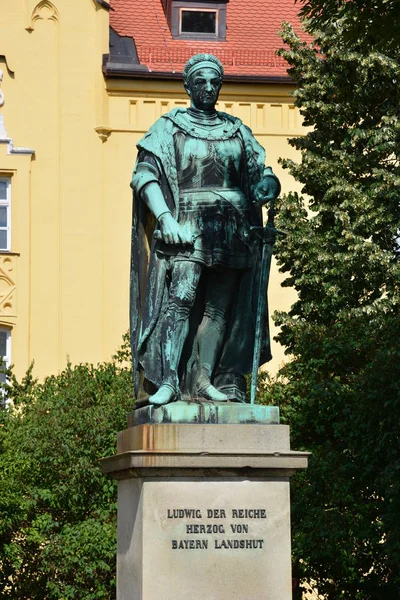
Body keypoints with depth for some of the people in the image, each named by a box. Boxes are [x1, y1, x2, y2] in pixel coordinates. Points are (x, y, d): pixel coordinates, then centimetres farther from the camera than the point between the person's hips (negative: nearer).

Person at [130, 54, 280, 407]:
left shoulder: (237, 131, 17)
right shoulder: (169, 127, 7)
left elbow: (260, 171, 16)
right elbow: (144, 175, -3)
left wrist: (268, 185, -10)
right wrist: (165, 218, -17)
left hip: (231, 230, 4)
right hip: (187, 228, -4)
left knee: (220, 308, 1)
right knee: (180, 300, -18)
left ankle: (206, 380, 5)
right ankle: (167, 380, -22)